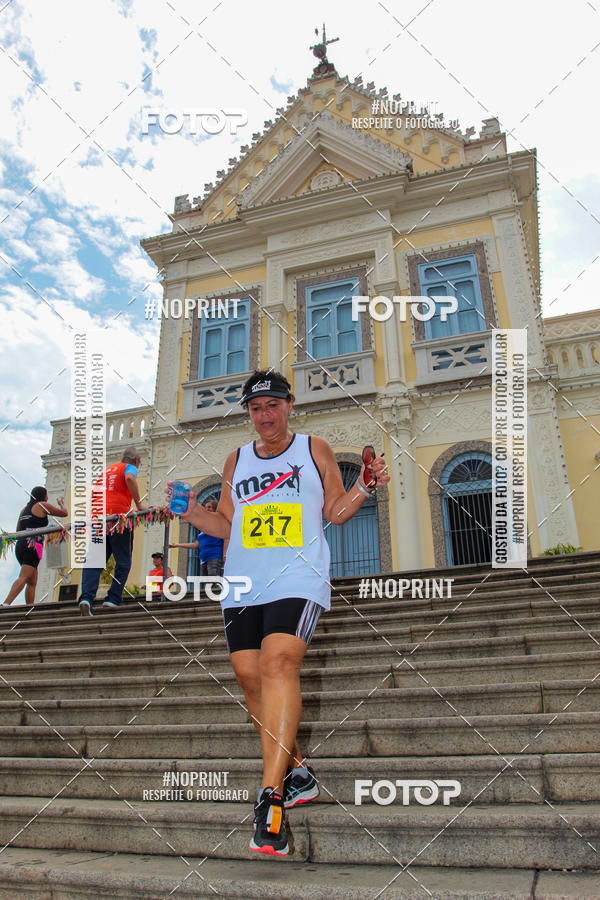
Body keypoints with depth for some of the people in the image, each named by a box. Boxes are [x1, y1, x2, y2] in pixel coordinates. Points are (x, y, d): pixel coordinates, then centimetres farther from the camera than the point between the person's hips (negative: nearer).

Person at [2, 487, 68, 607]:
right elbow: (64, 513, 9)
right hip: (33, 546, -8)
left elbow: (18, 531, 24)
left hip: (20, 546, 8)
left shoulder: (24, 509, 23)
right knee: (23, 578, -19)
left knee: (32, 582, 9)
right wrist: (61, 503, 29)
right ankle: (6, 604, -33)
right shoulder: (43, 505, 3)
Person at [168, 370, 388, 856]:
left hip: (298, 578, -4)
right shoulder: (236, 461, 18)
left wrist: (365, 487, -6)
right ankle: (298, 773, 18)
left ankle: (271, 795, -20)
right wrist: (193, 512, 5)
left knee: (279, 662, -23)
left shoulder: (315, 449, 10)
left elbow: (334, 511, 10)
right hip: (243, 580, 5)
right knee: (250, 675, 0)